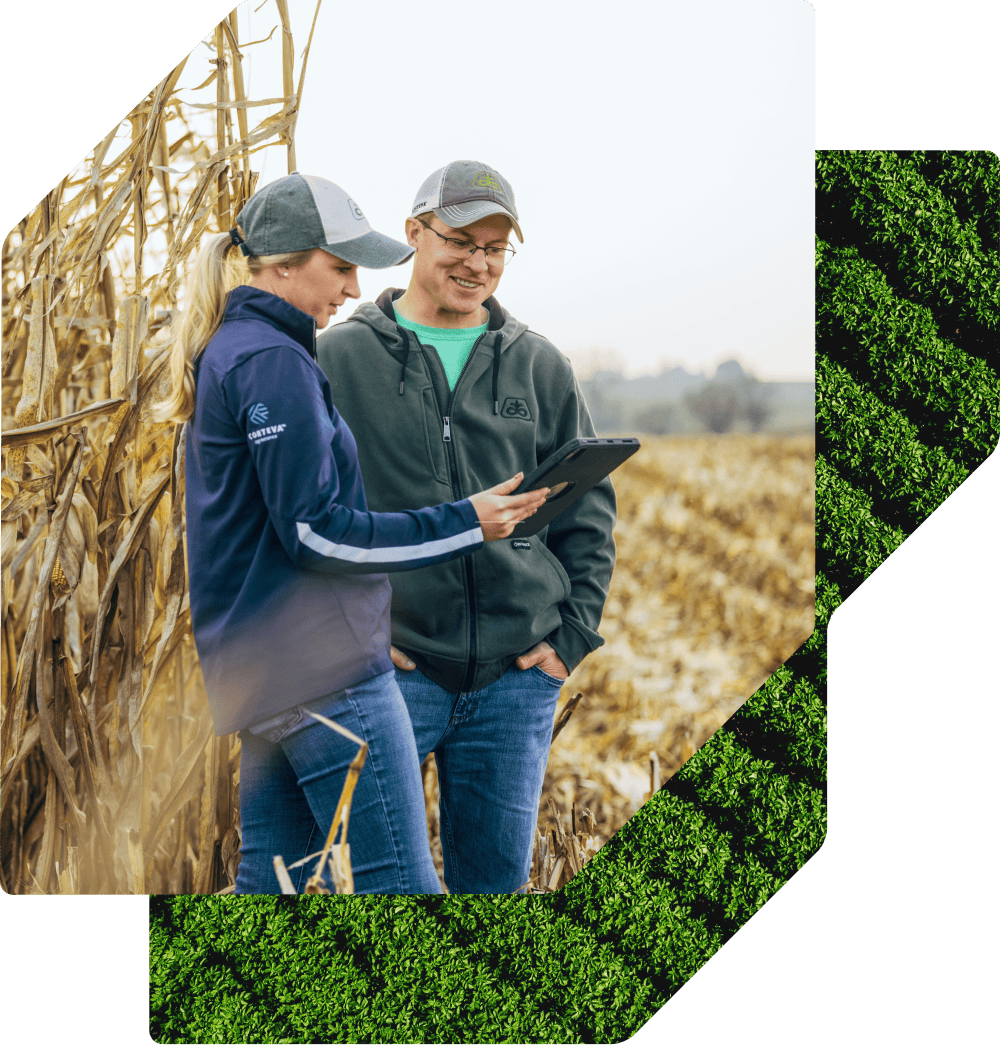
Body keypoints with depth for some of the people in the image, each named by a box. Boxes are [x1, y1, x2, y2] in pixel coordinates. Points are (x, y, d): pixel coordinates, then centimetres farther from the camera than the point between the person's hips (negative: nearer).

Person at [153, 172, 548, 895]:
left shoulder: (227, 351, 17)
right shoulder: (274, 361, -14)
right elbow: (316, 532, -17)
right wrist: (463, 525, -12)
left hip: (262, 667, 10)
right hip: (323, 669, -10)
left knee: (270, 881, 13)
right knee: (401, 886, -7)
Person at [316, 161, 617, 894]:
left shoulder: (540, 366, 10)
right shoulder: (339, 358, 2)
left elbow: (590, 508, 14)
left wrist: (574, 633, 4)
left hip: (518, 674, 3)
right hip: (388, 669, -2)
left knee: (498, 874, 9)